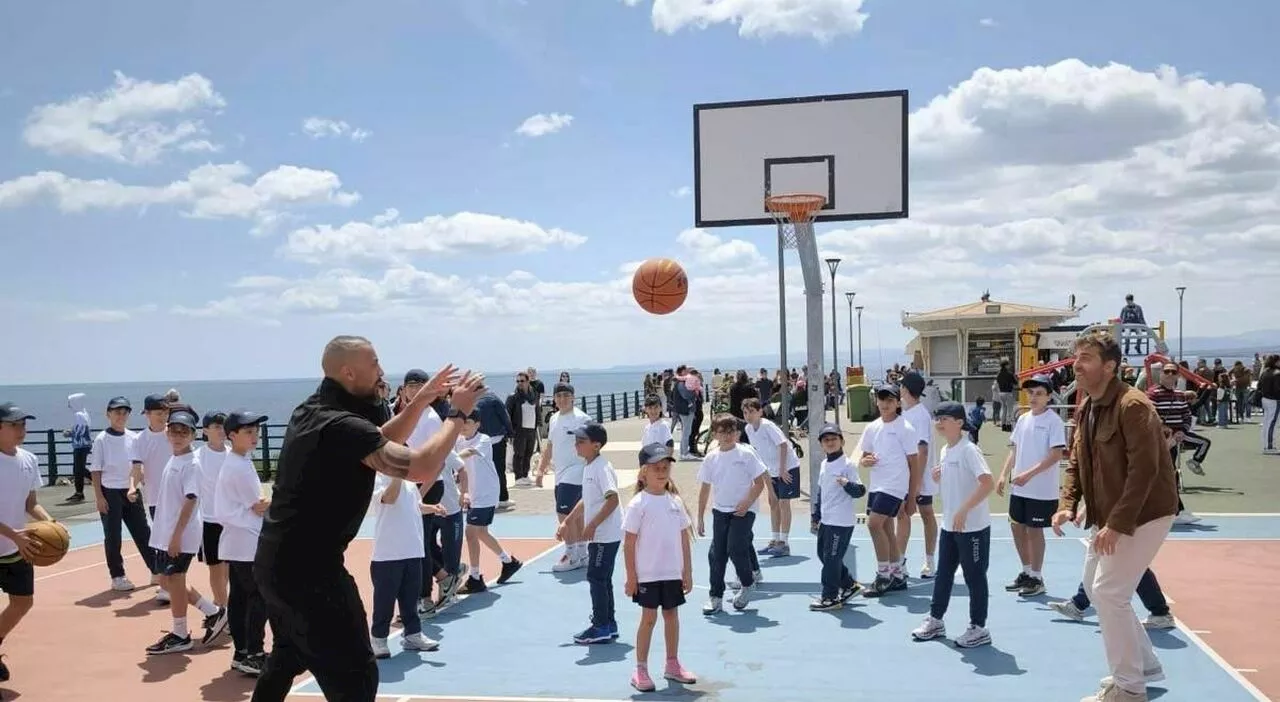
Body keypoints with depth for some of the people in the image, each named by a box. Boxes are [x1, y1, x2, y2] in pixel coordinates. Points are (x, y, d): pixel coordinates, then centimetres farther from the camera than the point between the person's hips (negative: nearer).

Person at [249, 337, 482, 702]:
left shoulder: (313, 411, 7)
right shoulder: (341, 425, -23)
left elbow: (380, 443, 18)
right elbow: (419, 467, -31)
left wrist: (421, 401, 8)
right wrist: (457, 414, -19)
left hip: (278, 563, 10)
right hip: (308, 568, -10)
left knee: (287, 659, 29)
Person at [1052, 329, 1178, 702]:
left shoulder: (1133, 405, -22)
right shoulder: (1085, 409, 7)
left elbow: (1144, 469, -26)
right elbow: (1075, 463, 11)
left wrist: (1117, 524, -28)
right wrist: (1067, 505, -5)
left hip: (1142, 515, -10)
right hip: (1108, 516, 10)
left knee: (1109, 592, -10)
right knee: (1095, 587, 17)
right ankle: (1144, 661, 34)